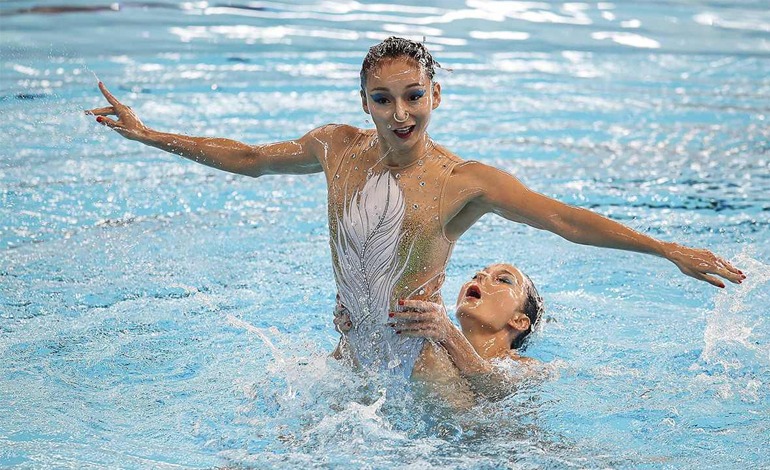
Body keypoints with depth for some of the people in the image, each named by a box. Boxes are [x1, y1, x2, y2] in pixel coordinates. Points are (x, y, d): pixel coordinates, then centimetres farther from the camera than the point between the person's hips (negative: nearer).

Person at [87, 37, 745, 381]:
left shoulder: (464, 180, -13)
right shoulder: (338, 148, -2)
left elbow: (565, 218, -17)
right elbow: (248, 159, 12)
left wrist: (671, 250, -25)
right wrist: (148, 134, 17)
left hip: (424, 369, -4)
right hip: (350, 360, 4)